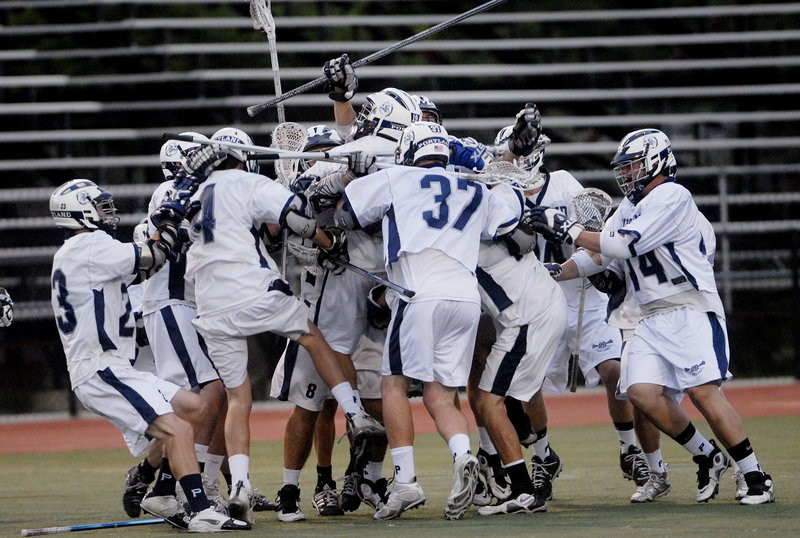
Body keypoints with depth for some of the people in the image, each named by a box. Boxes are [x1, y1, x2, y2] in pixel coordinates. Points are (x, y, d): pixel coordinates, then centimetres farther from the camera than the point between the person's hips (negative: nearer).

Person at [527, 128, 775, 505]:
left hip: (691, 310, -8)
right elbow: (601, 254, 21)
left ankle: (756, 478, -13)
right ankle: (707, 457, 6)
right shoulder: (630, 206, 19)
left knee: (702, 391, -20)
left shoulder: (672, 197, -10)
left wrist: (568, 230, -13)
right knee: (642, 392, -11)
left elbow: (624, 246, -17)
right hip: (653, 318, 8)